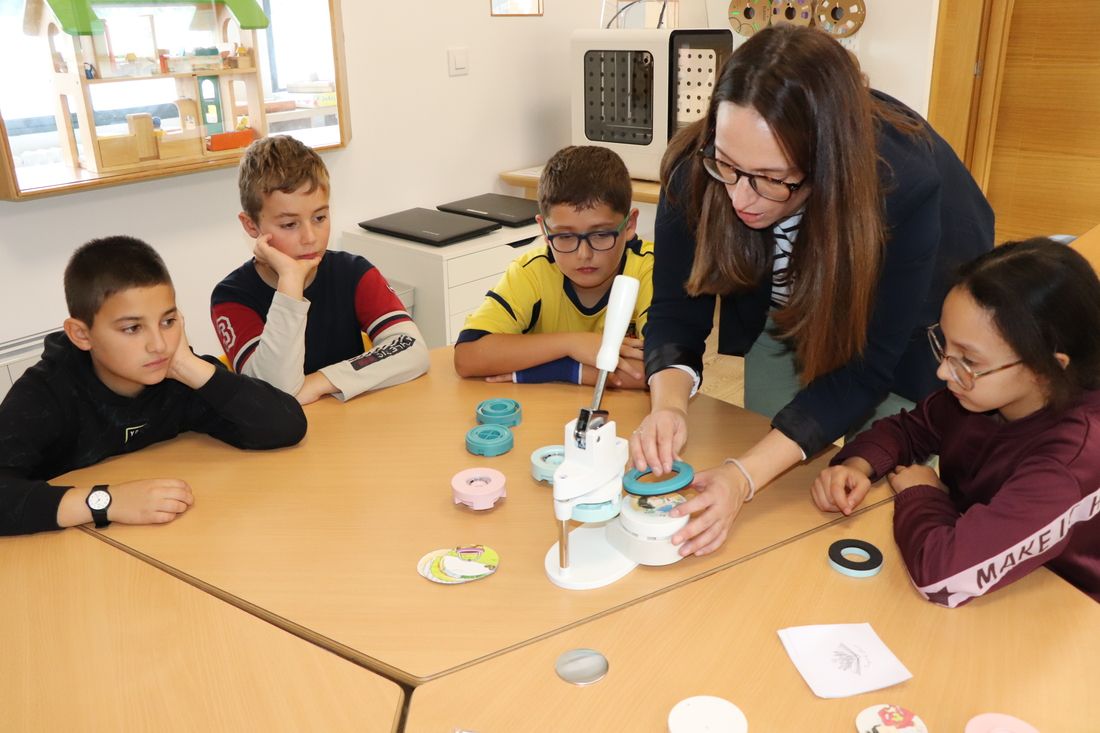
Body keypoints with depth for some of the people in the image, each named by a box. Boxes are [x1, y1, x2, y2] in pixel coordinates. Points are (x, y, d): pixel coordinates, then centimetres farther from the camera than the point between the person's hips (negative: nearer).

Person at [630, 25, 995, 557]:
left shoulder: (905, 187, -42)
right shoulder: (697, 170, -34)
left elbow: (865, 369, -37)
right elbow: (676, 312, -24)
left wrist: (745, 476, -49)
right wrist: (668, 404, -47)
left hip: (905, 319, -2)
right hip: (787, 309, 3)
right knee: (775, 495, 10)